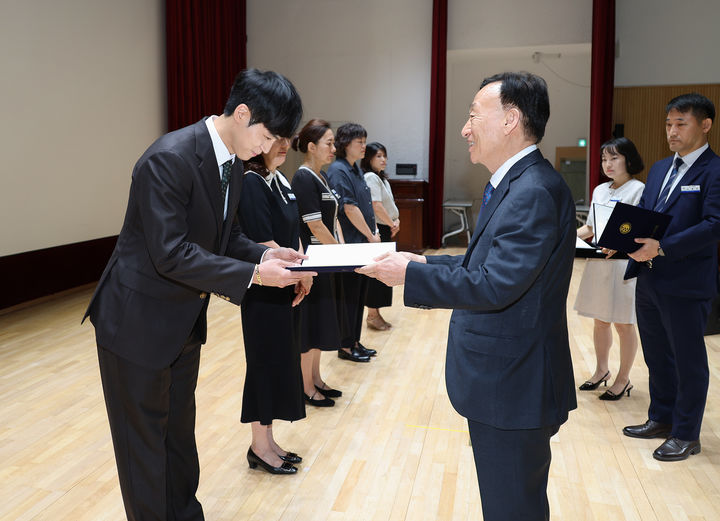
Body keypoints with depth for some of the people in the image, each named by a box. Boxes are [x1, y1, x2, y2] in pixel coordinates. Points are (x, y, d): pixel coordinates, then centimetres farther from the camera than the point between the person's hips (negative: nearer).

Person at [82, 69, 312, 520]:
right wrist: (253, 275, -28)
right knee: (144, 439, 9)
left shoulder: (233, 164, 1)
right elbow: (171, 255, -30)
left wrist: (265, 254, -8)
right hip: (139, 321, -8)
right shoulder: (169, 158, -26)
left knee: (180, 428, 22)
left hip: (186, 320, 9)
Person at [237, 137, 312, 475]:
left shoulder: (280, 181, 11)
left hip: (287, 289, 9)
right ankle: (260, 447, 20)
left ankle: (267, 440, 30)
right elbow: (263, 244, -21)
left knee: (282, 362, 15)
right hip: (264, 294, -8)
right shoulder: (251, 184, -16)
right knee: (267, 363, 3)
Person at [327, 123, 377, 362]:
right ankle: (345, 347, 14)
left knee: (359, 295, 15)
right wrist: (370, 235, -12)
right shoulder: (338, 170, -15)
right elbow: (349, 208, -20)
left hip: (362, 243, 9)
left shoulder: (355, 169, 13)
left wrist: (373, 231, 8)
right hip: (349, 244, -9)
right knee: (349, 296, 1)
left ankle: (354, 342, 26)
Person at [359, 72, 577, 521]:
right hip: (501, 381, 10)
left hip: (514, 385, -10)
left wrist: (410, 274, -19)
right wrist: (425, 262, 6)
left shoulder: (535, 191, -22)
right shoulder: (516, 184, 11)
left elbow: (494, 285, -28)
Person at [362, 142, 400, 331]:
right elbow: (376, 206, -20)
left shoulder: (382, 178, 18)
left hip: (385, 230, 10)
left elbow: (389, 204, 19)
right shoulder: (370, 177, -13)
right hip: (376, 229, -10)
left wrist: (396, 220, 1)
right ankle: (372, 315, 5)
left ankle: (375, 314, 21)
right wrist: (392, 224, -10)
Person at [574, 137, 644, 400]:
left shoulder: (638, 190, -7)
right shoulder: (600, 190, 13)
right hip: (598, 263, 6)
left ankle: (623, 379, 17)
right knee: (599, 320, 14)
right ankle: (601, 370, 31)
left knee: (623, 324, 4)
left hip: (624, 263, -6)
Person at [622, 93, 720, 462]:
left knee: (688, 360, 7)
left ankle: (686, 436, 23)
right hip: (649, 279, 7)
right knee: (656, 355, 19)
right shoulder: (659, 169, 13)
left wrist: (661, 248, -28)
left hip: (686, 285, -7)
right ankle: (661, 419, 36)